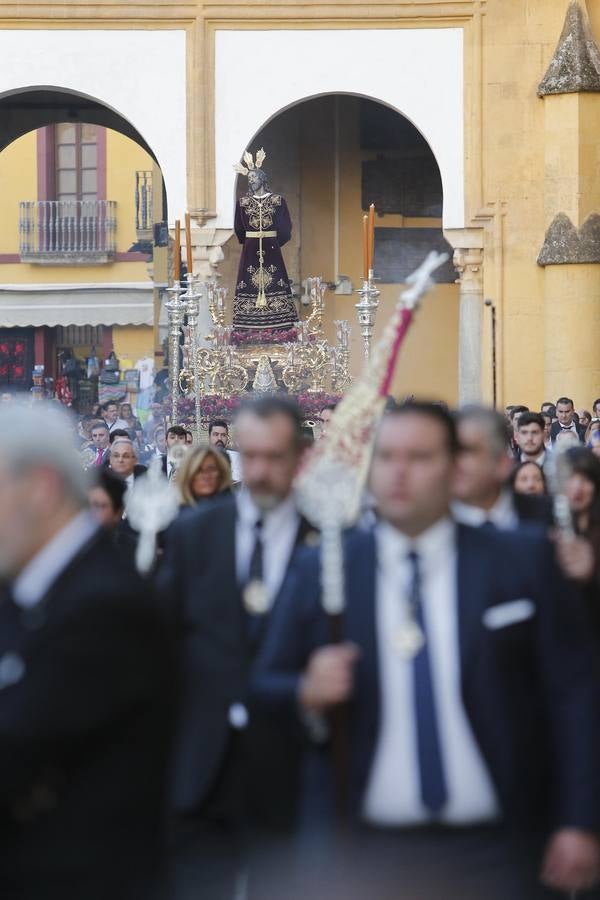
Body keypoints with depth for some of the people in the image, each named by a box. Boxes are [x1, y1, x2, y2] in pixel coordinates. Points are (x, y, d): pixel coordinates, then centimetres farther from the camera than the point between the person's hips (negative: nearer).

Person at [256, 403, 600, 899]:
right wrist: (308, 691, -15)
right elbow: (267, 687, 8)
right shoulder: (318, 572, 5)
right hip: (367, 852, 1)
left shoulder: (524, 561, 2)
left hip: (495, 853, -1)